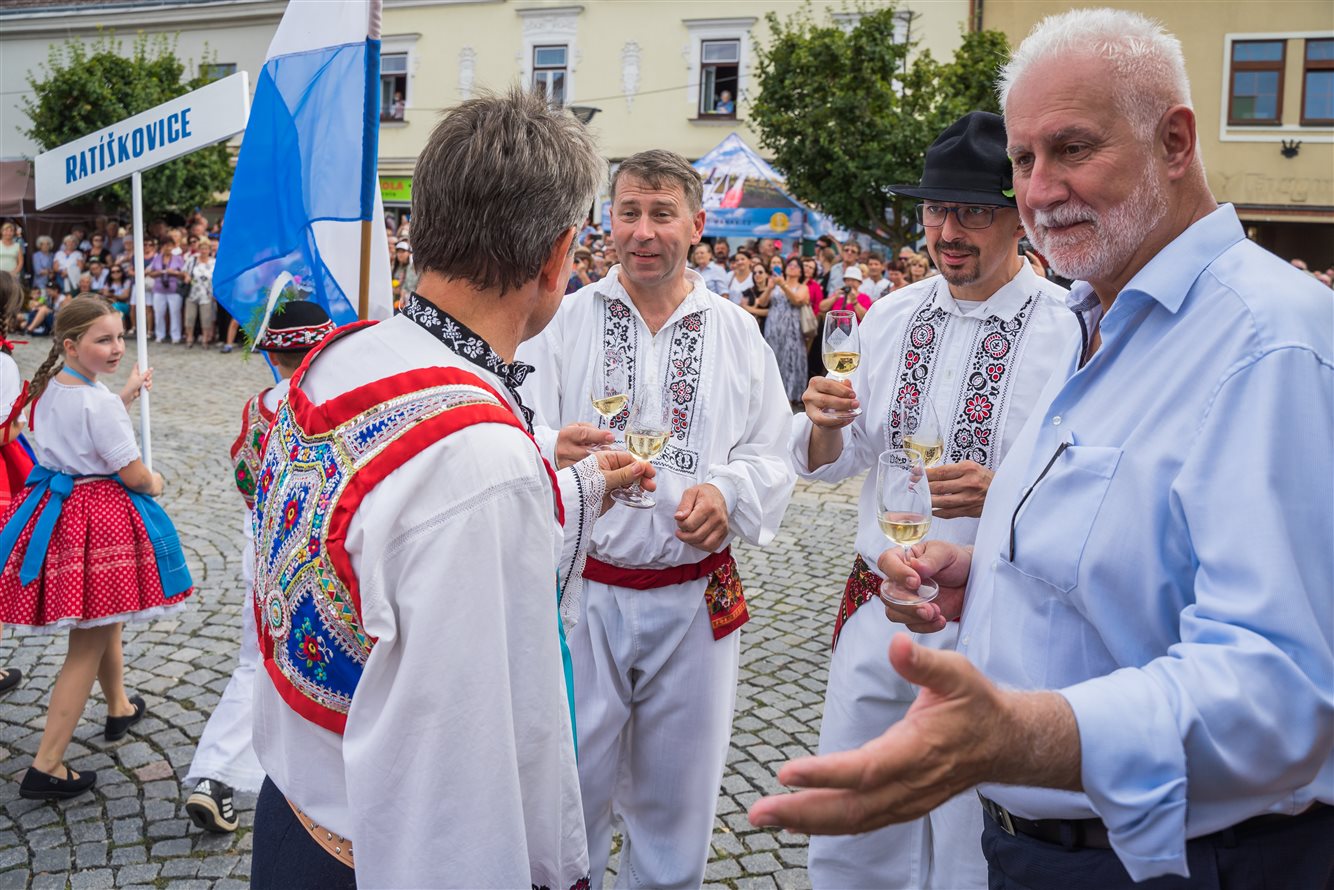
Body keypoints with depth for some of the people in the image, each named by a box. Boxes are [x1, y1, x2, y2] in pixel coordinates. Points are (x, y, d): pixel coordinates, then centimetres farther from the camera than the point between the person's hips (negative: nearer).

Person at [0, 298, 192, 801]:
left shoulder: (50, 387, 5)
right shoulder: (99, 402, -22)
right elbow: (134, 475, -17)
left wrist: (127, 394, 20)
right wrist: (155, 483, 5)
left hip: (57, 505, 9)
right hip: (102, 516, -9)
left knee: (102, 622, 28)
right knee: (89, 645, -1)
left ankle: (119, 708, 50)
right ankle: (46, 767, 2)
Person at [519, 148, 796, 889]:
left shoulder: (737, 334, 8)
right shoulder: (563, 324, 2)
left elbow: (772, 459, 6)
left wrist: (727, 491, -14)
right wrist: (557, 456, -28)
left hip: (696, 599, 2)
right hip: (580, 590, -1)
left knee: (678, 793, 15)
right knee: (569, 785, 7)